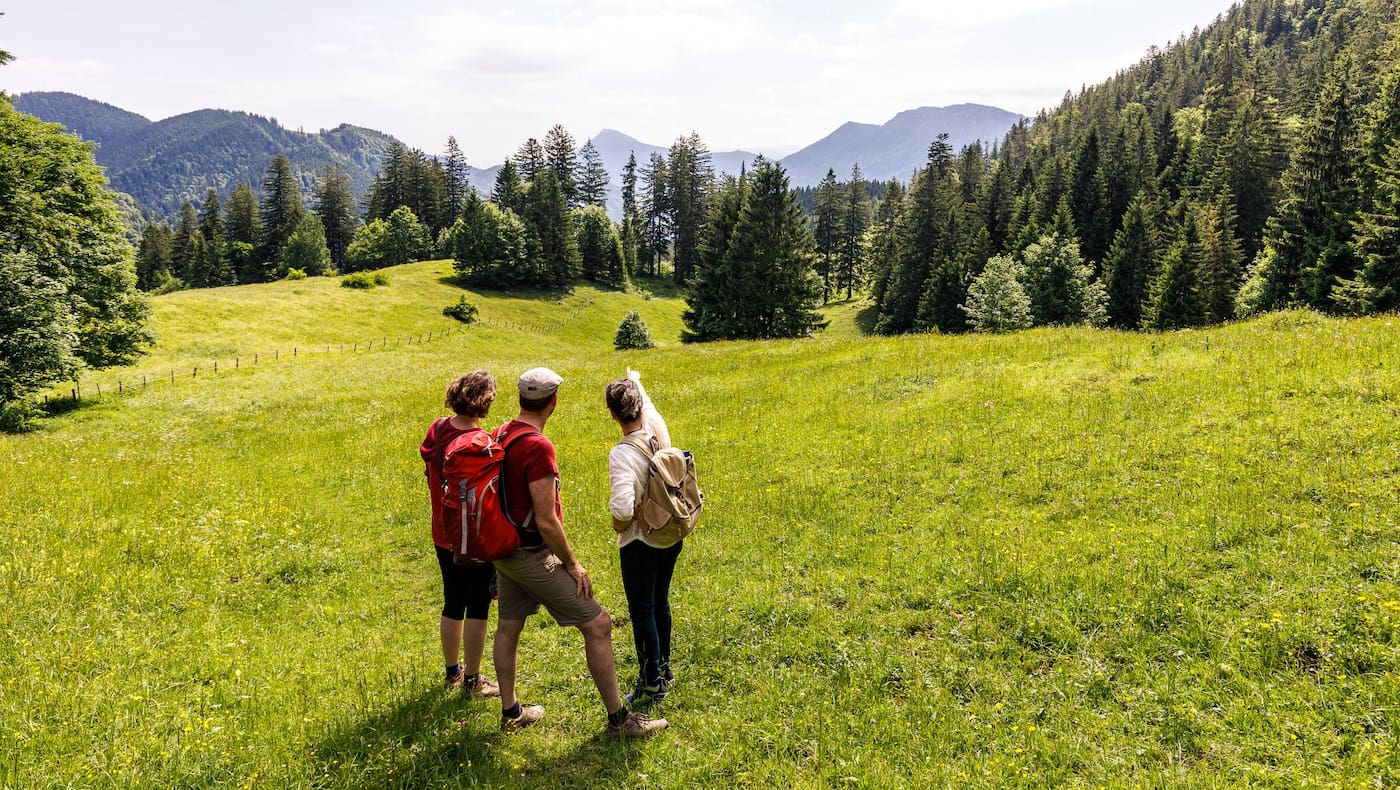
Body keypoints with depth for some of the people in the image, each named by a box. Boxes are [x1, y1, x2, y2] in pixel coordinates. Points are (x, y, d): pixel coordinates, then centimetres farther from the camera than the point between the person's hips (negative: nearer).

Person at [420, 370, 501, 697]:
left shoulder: (436, 431, -2)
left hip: (443, 535, 7)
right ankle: (472, 679, 18)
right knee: (477, 608, 7)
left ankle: (453, 671, 34)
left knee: (453, 605, 20)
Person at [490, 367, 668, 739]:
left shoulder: (500, 435, 2)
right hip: (533, 555, -9)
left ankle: (510, 712, 35)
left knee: (508, 627, 19)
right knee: (598, 625, -2)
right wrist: (572, 564, -13)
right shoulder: (537, 447, -24)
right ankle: (618, 719, 6)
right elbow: (546, 520, -24)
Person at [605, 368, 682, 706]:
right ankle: (664, 667, 40)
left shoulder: (621, 454, -25)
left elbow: (622, 507, -34)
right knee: (660, 602, 23)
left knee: (642, 612, 9)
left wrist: (619, 527, -12)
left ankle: (651, 684, 20)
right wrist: (636, 383, 36)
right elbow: (647, 406, 17)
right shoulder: (659, 431, -7)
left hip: (640, 543, -7)